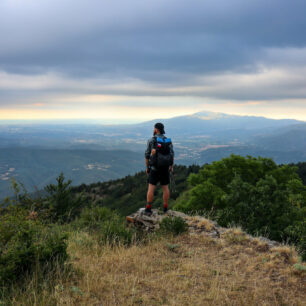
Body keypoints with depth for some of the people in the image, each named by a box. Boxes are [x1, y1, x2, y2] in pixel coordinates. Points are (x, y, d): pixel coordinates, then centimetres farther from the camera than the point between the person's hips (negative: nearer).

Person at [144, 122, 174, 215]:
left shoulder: (151, 140, -8)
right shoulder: (168, 141, 1)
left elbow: (147, 155, -6)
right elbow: (172, 155, 2)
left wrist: (147, 167, 5)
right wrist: (171, 166, 15)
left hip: (154, 168, -3)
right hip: (165, 168, 3)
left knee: (151, 188, 1)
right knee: (165, 188, 12)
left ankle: (148, 209, 1)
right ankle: (165, 208, 16)